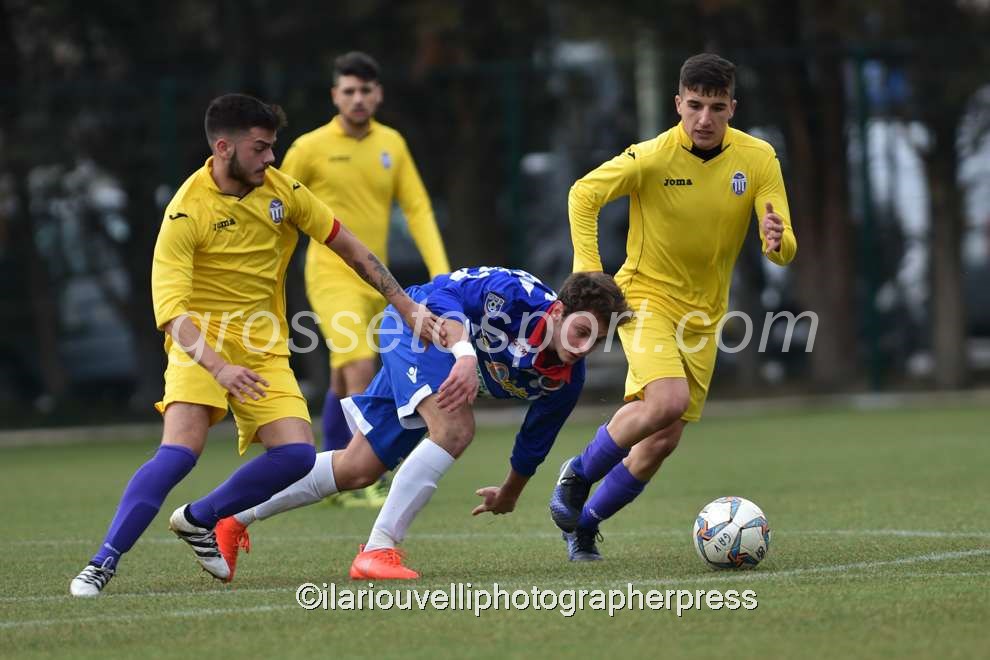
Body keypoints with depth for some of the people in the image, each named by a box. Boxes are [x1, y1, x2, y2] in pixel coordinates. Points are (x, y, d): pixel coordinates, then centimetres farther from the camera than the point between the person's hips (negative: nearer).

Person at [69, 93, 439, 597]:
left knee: (296, 454, -13)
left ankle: (198, 520, 9)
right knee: (179, 452, -26)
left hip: (264, 351, 5)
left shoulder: (282, 190, -2)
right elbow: (170, 309, -25)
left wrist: (407, 307, 7)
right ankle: (102, 563, -19)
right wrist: (218, 367, -39)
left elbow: (349, 248, 9)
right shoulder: (187, 212, -18)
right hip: (201, 346, -5)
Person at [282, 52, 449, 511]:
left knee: (343, 383, 13)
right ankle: (365, 483, -17)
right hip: (332, 278, -5)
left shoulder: (391, 144, 6)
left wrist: (440, 270, -5)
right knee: (361, 370, -20)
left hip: (374, 281, 5)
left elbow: (417, 208, 5)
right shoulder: (311, 147, -7)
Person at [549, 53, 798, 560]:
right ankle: (580, 473, -5)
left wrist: (776, 240, -34)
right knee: (669, 399, -28)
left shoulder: (758, 160, -9)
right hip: (646, 296, -4)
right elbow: (584, 194, -7)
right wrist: (588, 268, -17)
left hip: (703, 314, 4)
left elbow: (784, 251, -10)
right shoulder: (652, 157, -18)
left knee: (663, 441, 3)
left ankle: (583, 524, 22)